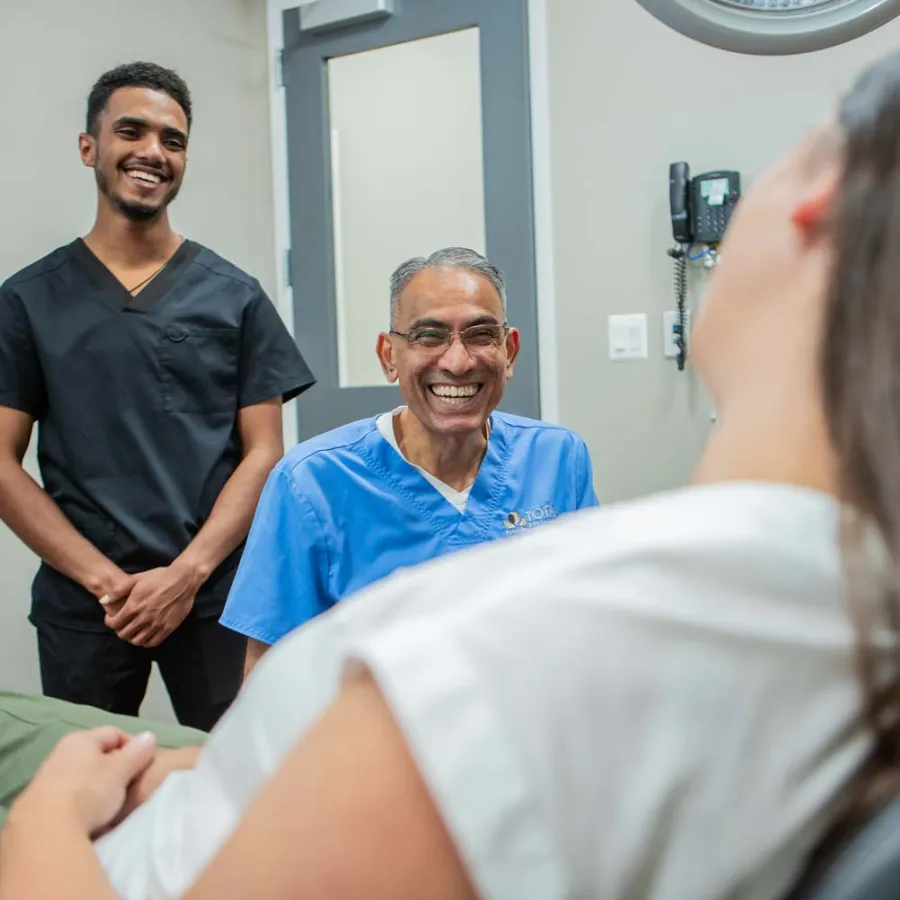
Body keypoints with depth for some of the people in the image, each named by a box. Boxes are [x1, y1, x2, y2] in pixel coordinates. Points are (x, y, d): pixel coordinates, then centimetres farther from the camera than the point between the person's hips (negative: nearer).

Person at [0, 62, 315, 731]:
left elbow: (264, 453, 1)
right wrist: (105, 579, -10)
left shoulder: (234, 296, 5)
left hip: (214, 595, 0)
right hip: (80, 602, 0)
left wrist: (185, 575, -10)